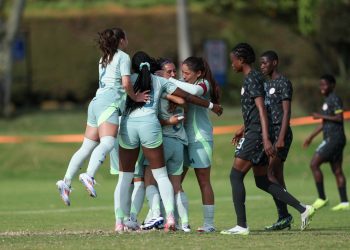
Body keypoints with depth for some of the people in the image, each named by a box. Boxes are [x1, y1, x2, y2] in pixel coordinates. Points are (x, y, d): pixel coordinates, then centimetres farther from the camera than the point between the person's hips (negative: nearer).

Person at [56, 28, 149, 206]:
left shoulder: (104, 59, 27)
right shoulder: (123, 57, 2)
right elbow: (126, 84, -8)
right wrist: (135, 97, 6)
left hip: (96, 102, 9)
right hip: (109, 104, -9)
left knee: (87, 147, 8)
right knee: (107, 143, -24)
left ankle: (66, 181, 0)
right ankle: (89, 176, -44)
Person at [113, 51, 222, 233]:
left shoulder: (128, 80, 17)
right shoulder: (160, 81, 17)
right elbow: (186, 96, 19)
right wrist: (211, 106, 28)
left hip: (127, 124, 0)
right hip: (150, 125, 0)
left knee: (124, 177, 7)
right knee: (161, 175, 6)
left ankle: (119, 222, 0)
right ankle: (170, 216, -9)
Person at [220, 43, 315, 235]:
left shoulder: (252, 79, -13)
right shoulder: (253, 78, 18)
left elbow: (261, 110, -22)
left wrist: (266, 138, -28)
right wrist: (243, 130, 37)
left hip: (255, 134, -10)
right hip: (254, 133, 10)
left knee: (236, 175, -8)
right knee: (262, 182, 12)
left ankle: (241, 225, -9)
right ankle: (303, 209, 9)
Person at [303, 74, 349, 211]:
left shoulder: (335, 99, -11)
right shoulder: (327, 100, 19)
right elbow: (324, 122, 27)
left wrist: (321, 116, -15)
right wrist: (311, 136, 28)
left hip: (334, 139, -10)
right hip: (331, 139, 10)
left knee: (314, 164, -11)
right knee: (337, 170, 7)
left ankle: (322, 198, -9)